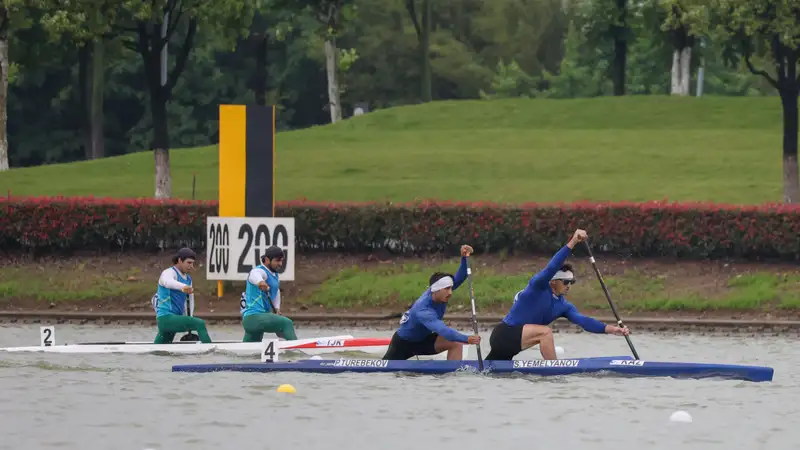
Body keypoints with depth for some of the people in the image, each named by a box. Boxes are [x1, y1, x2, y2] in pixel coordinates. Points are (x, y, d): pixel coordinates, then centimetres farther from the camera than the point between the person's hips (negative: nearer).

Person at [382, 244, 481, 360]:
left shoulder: (439, 293, -19)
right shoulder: (423, 310, -41)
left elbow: (459, 277, -21)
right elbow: (442, 330, -54)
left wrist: (464, 258, -41)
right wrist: (467, 339, -65)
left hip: (423, 340, 6)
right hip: (403, 343, -6)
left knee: (456, 344, -17)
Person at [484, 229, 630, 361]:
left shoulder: (564, 307, 7)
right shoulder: (538, 286, -13)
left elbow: (583, 320, -6)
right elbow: (551, 269, -32)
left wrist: (610, 329, -22)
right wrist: (572, 243, -38)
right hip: (504, 334, -9)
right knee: (545, 332, -25)